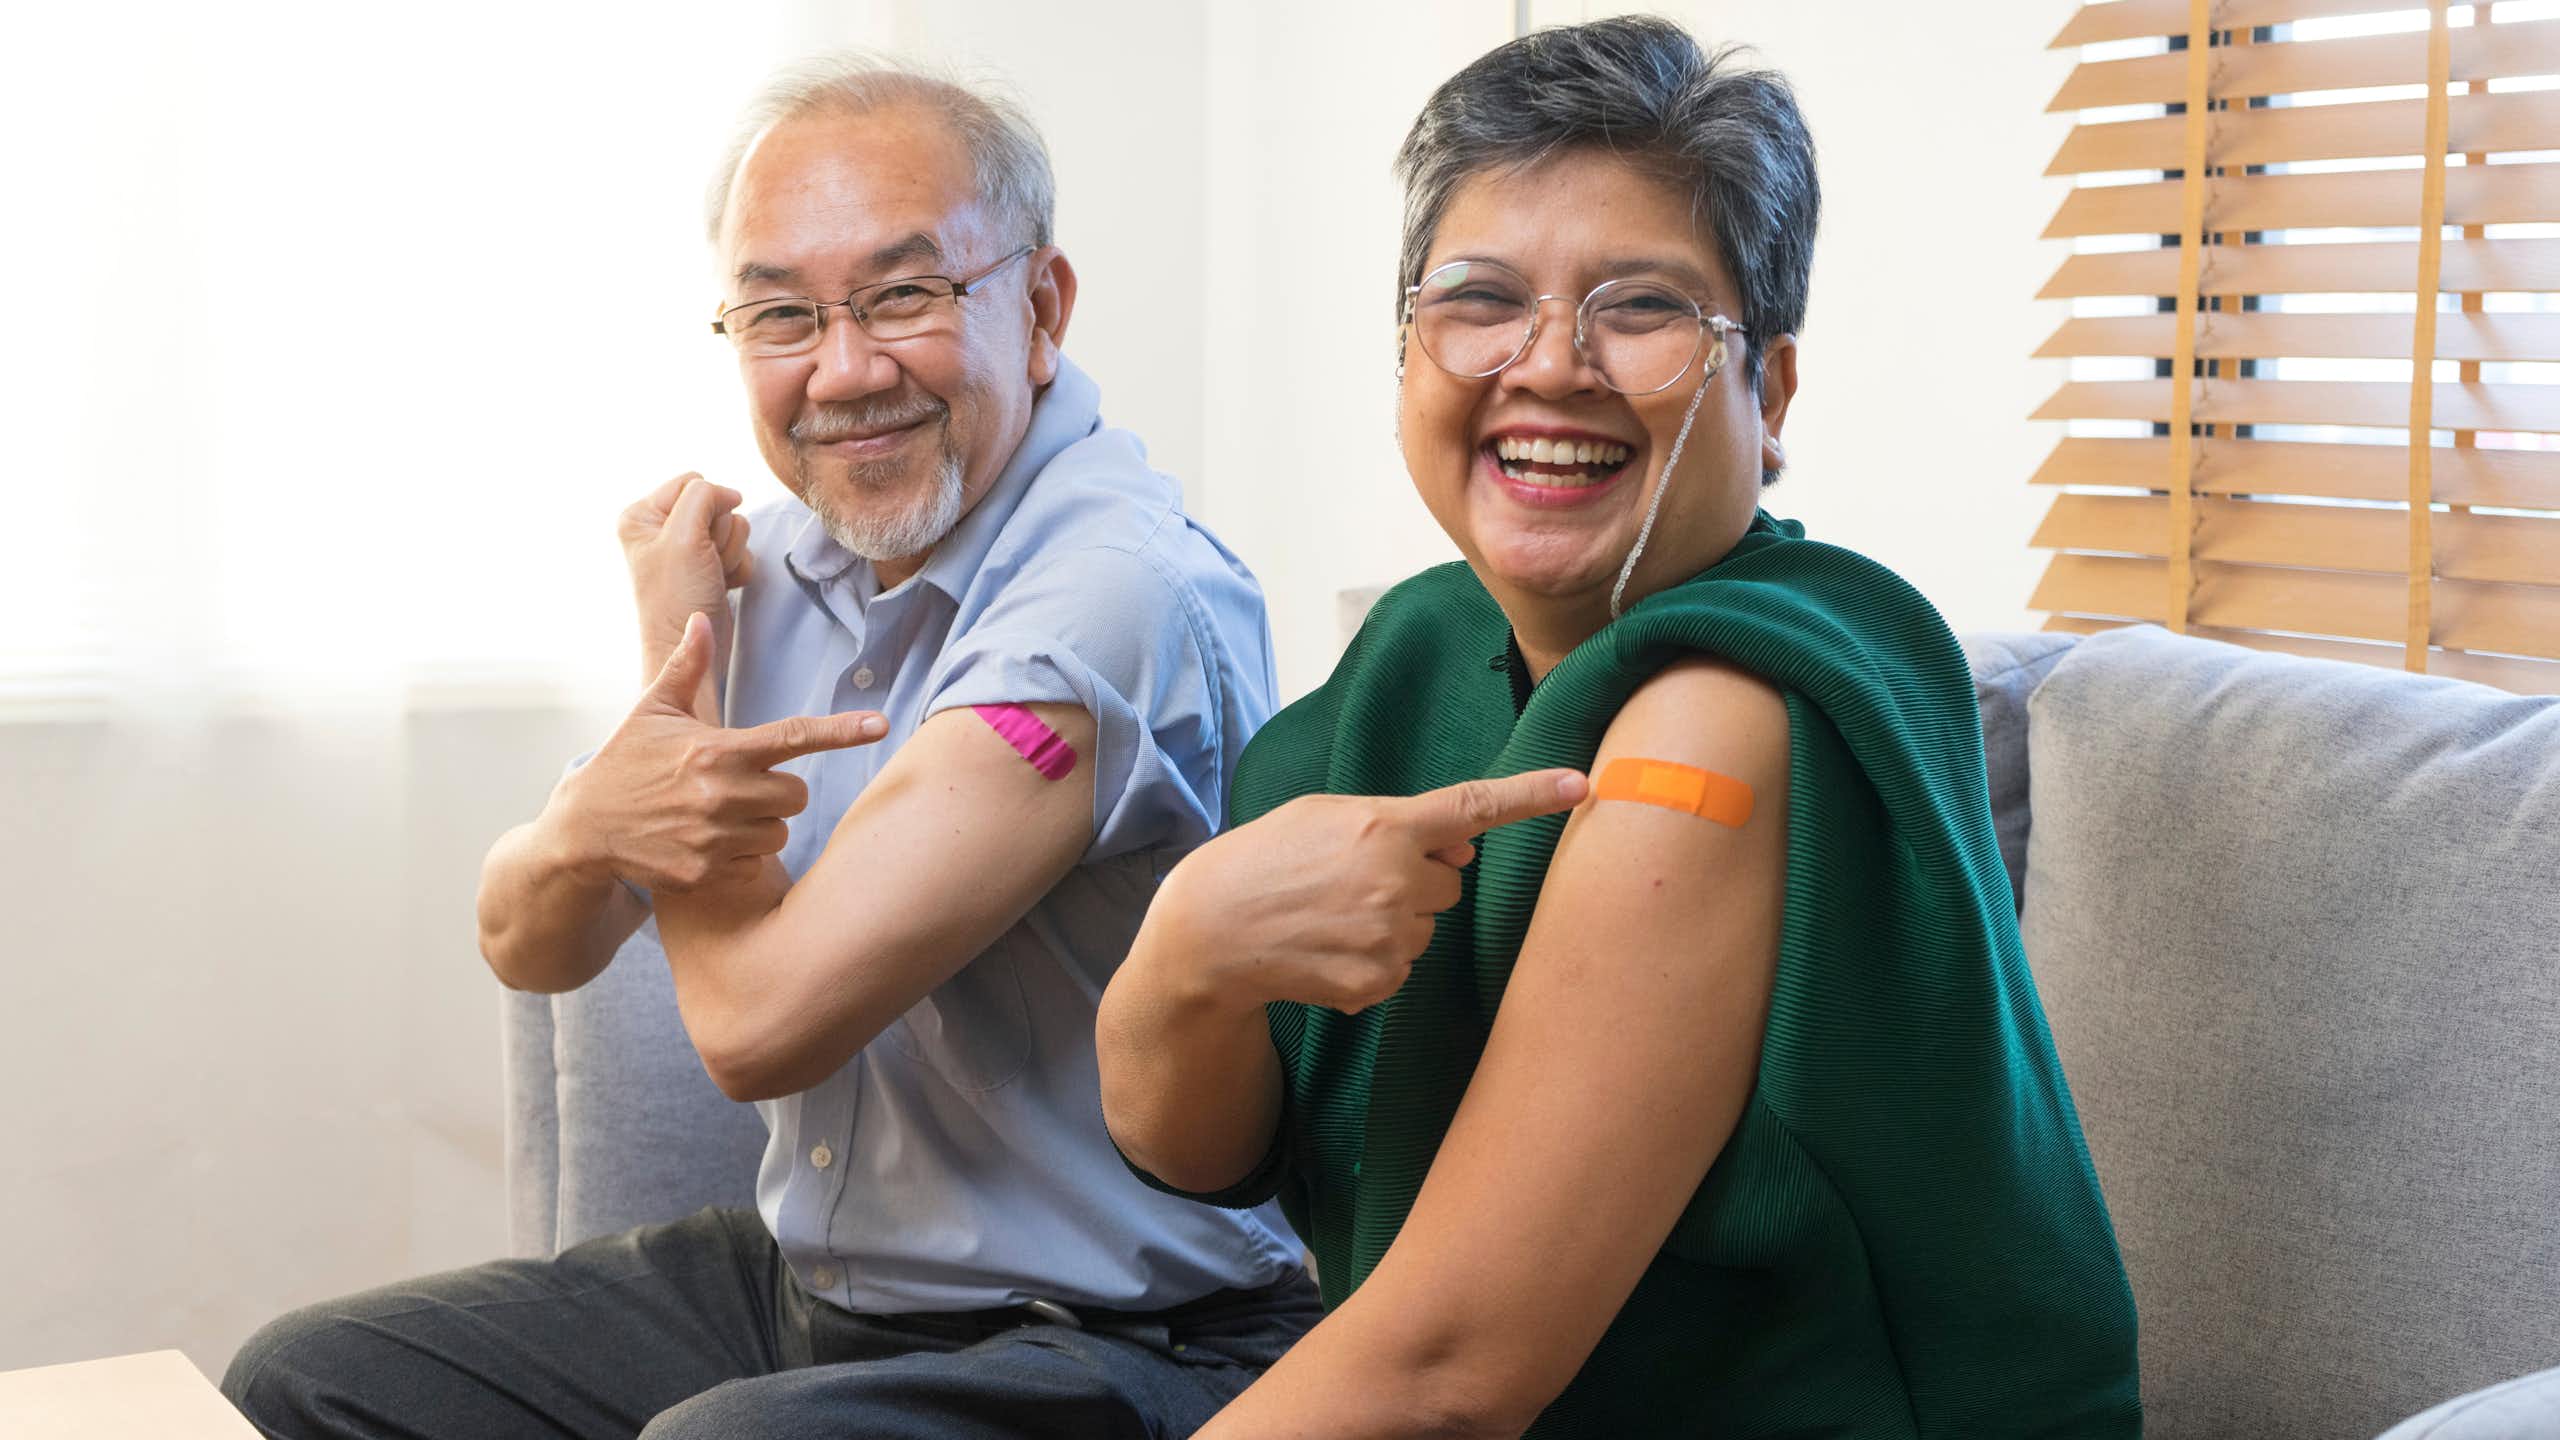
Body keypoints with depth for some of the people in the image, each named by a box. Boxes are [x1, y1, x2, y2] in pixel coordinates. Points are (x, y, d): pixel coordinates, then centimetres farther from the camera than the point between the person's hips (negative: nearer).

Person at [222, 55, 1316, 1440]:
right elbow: (528, 948, 6)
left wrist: (672, 629, -10)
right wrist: (591, 824, -19)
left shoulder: (1123, 593, -23)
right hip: (814, 1274, 8)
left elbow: (759, 1020, -24)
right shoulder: (791, 559, 4)